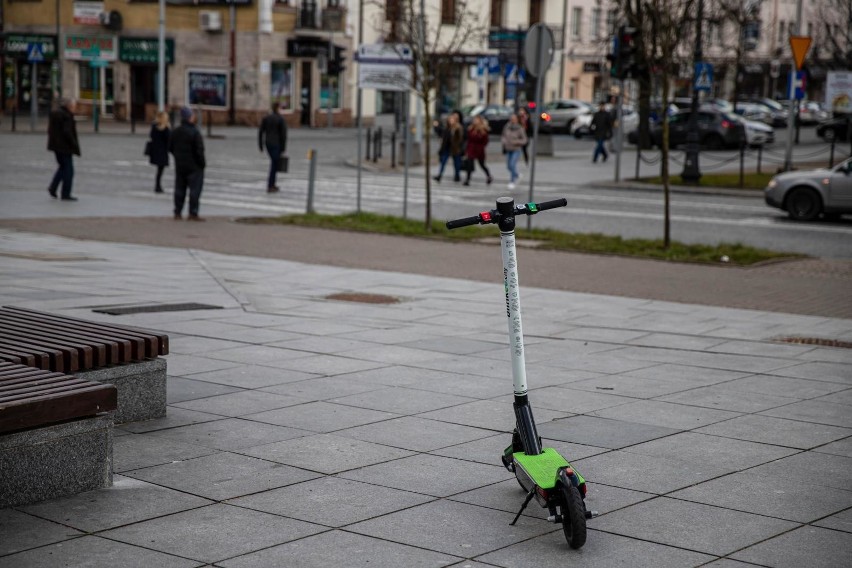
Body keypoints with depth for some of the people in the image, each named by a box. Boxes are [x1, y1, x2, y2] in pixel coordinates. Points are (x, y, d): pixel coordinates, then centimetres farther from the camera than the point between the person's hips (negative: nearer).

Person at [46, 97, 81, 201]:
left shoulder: (54, 114, 9)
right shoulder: (66, 116, -18)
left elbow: (50, 130, 14)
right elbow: (67, 132, -23)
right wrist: (74, 146, -16)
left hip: (55, 145, 9)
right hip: (64, 146, -9)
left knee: (63, 166, 22)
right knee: (68, 169, 0)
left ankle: (53, 187, 10)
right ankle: (66, 194, 2)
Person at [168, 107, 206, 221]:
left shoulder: (175, 132, 5)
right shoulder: (195, 132, -17)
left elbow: (170, 147, 12)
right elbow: (199, 150, -18)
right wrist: (202, 163, -6)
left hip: (180, 165, 7)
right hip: (194, 166, -7)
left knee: (179, 189, 12)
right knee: (195, 189, -2)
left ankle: (177, 213, 14)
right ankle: (193, 214, -4)